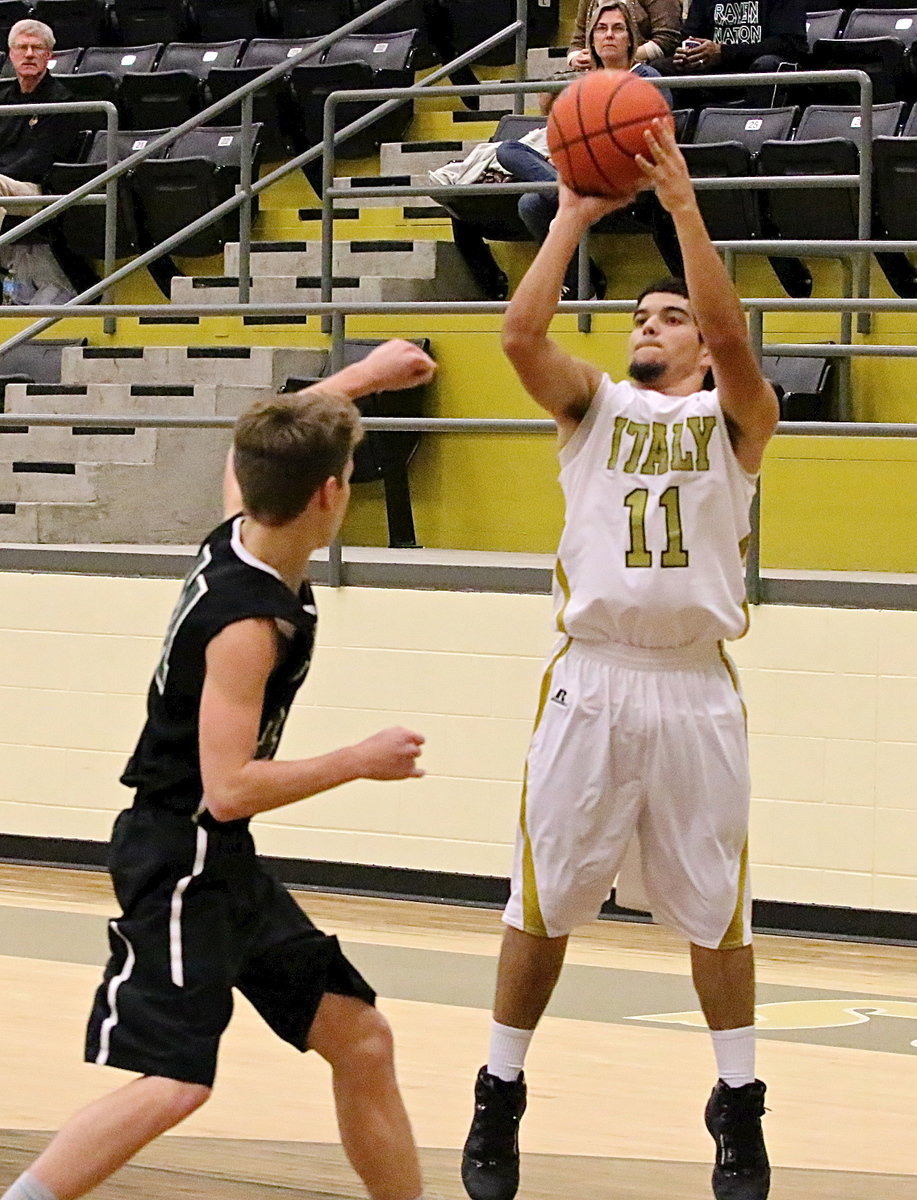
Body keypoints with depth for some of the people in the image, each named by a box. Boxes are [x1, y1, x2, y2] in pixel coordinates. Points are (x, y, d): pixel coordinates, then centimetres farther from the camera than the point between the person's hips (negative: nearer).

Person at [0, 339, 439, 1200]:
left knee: (360, 1040, 12)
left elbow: (260, 447, 25)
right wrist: (359, 762, -19)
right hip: (181, 860, -10)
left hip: (223, 867, 10)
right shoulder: (248, 621, -24)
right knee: (174, 1082, -21)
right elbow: (229, 788, -28)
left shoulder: (238, 534, 1)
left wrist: (360, 378, 33)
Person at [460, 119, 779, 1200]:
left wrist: (682, 205, -16)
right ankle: (498, 1102, 15)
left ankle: (739, 1112, 17)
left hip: (696, 692, -1)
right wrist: (574, 217, -7)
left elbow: (731, 334, -13)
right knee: (543, 902, 4)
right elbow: (520, 335, -6)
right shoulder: (594, 405, 11)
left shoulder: (734, 416, 7)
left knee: (714, 908, 5)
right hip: (591, 682, 1)